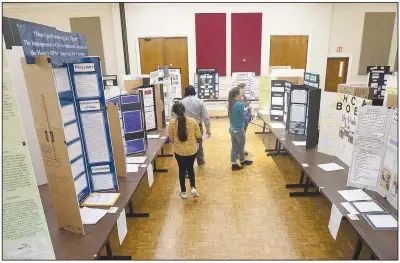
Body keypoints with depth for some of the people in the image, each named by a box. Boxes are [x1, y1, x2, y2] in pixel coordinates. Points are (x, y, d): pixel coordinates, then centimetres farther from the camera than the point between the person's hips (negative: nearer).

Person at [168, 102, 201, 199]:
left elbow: (172, 140, -4)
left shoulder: (172, 123, -13)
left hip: (179, 151, 0)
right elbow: (199, 138, -6)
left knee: (182, 170, 20)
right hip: (192, 151, 1)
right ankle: (193, 187, 14)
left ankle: (183, 192, 31)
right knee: (190, 168, 25)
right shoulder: (193, 121, -12)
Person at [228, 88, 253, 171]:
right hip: (239, 130, -7)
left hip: (232, 128, 7)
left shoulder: (231, 104, 0)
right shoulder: (240, 104, -22)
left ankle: (234, 165, 22)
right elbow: (243, 117, -10)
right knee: (241, 147, 17)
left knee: (234, 147, 14)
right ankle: (242, 161, 38)